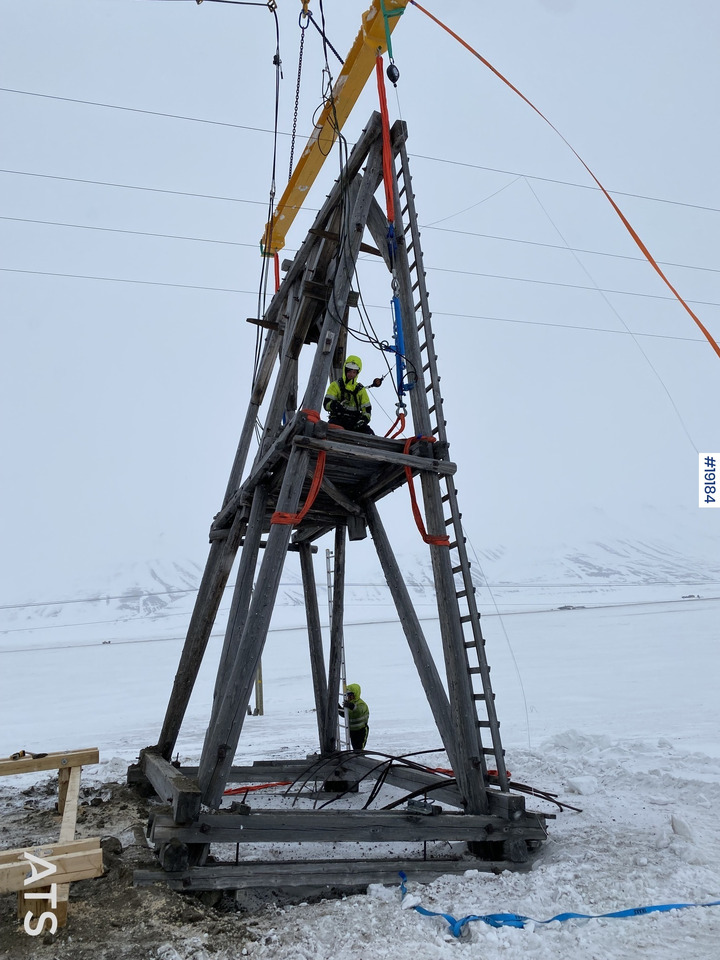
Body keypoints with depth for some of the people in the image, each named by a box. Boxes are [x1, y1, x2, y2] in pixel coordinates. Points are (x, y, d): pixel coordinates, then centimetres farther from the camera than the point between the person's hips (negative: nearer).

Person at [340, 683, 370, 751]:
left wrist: (351, 706, -63)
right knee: (355, 748, 18)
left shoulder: (361, 704, -21)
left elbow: (359, 711, -45)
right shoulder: (348, 702, 4)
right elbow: (344, 714, 14)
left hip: (361, 730, -8)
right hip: (352, 730, 8)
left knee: (359, 749, -8)